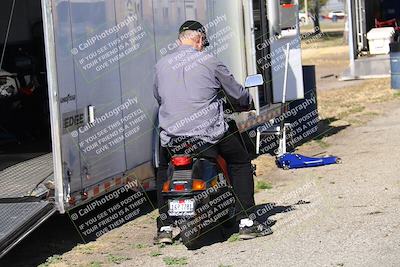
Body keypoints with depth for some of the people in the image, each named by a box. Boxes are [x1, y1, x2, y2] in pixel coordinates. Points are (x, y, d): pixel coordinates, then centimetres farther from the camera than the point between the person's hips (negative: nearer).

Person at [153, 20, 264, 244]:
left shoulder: (162, 65, 7)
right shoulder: (209, 61, -1)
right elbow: (236, 92, 7)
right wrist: (248, 102, 30)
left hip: (171, 136, 3)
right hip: (210, 133, -3)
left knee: (163, 171, 30)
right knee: (241, 163, 20)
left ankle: (165, 227, 21)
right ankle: (246, 221, 13)